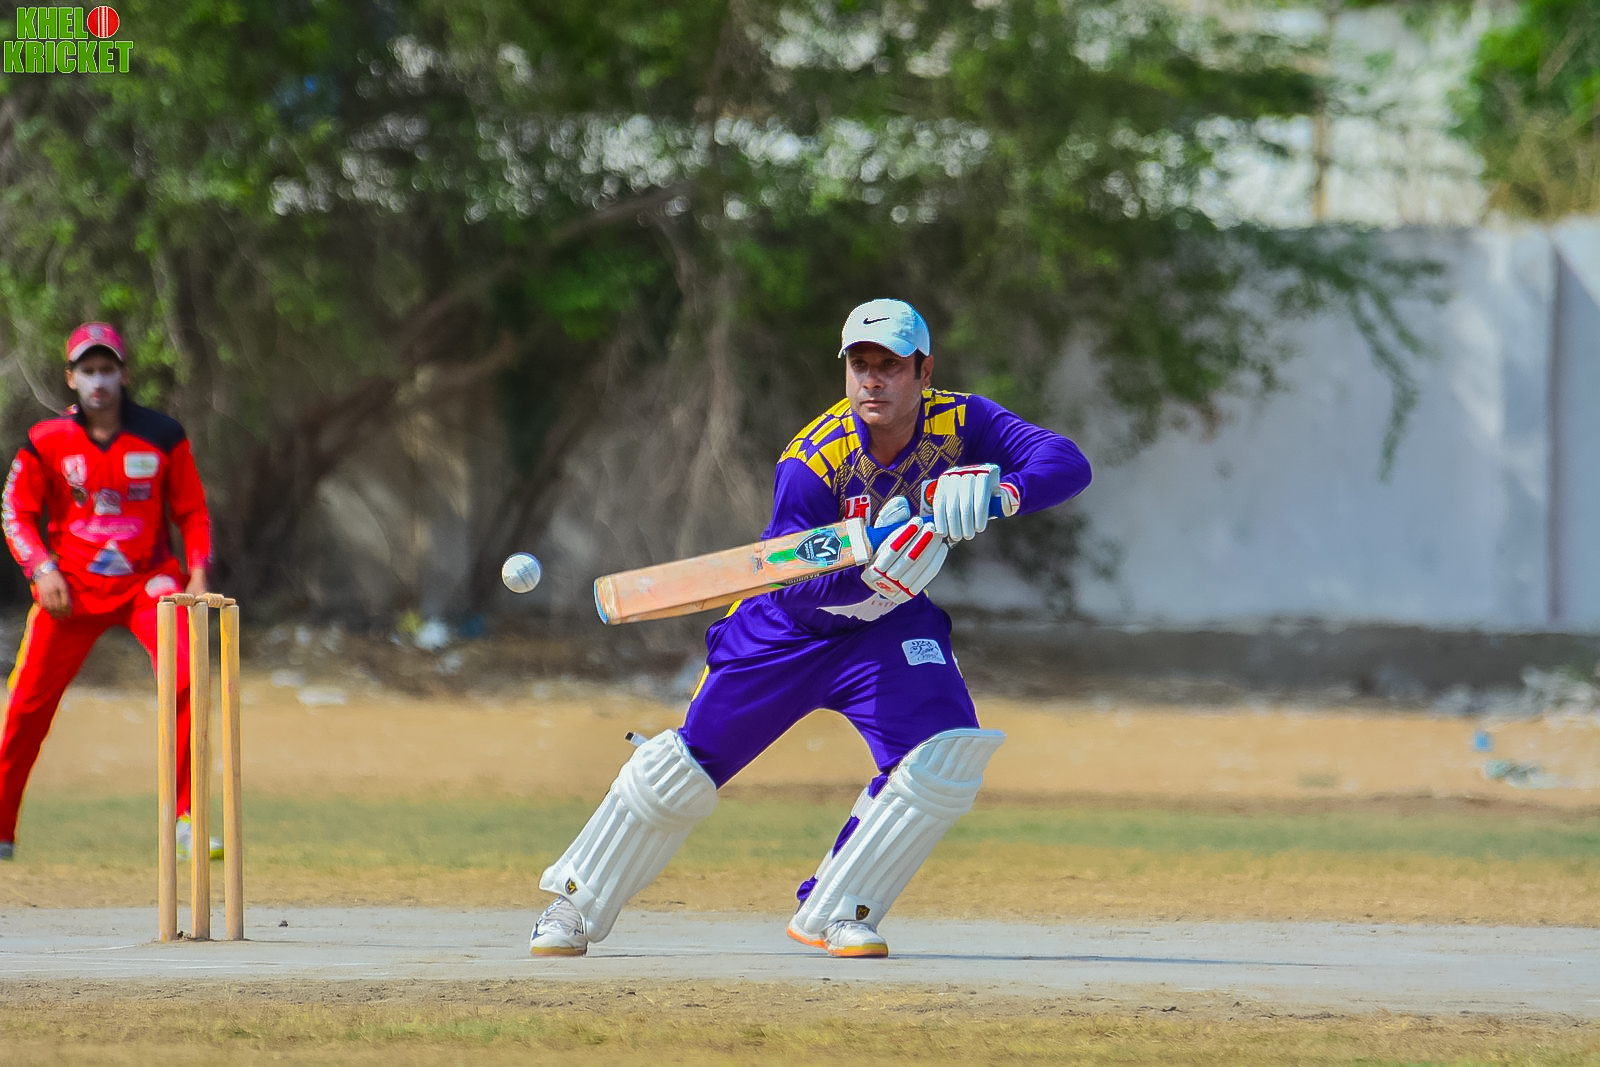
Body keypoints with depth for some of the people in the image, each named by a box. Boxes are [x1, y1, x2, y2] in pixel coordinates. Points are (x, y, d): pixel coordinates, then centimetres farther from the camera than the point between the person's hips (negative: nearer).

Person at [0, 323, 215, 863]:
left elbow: (192, 510, 6)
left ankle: (187, 821, -12)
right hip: (72, 587, 0)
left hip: (148, 581, 0)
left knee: (188, 680, -21)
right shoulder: (47, 441, -4)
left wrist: (198, 570, -6)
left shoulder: (162, 436, -3)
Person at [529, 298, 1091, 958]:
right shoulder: (813, 462, -27)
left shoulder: (959, 423, -20)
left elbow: (1067, 463, -31)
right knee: (685, 768, -1)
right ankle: (578, 905, 21)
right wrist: (874, 568, -49)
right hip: (790, 628, -2)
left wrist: (995, 493, -51)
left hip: (889, 625, 2)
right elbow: (794, 590, -31)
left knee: (947, 753, -21)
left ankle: (831, 913, -6)